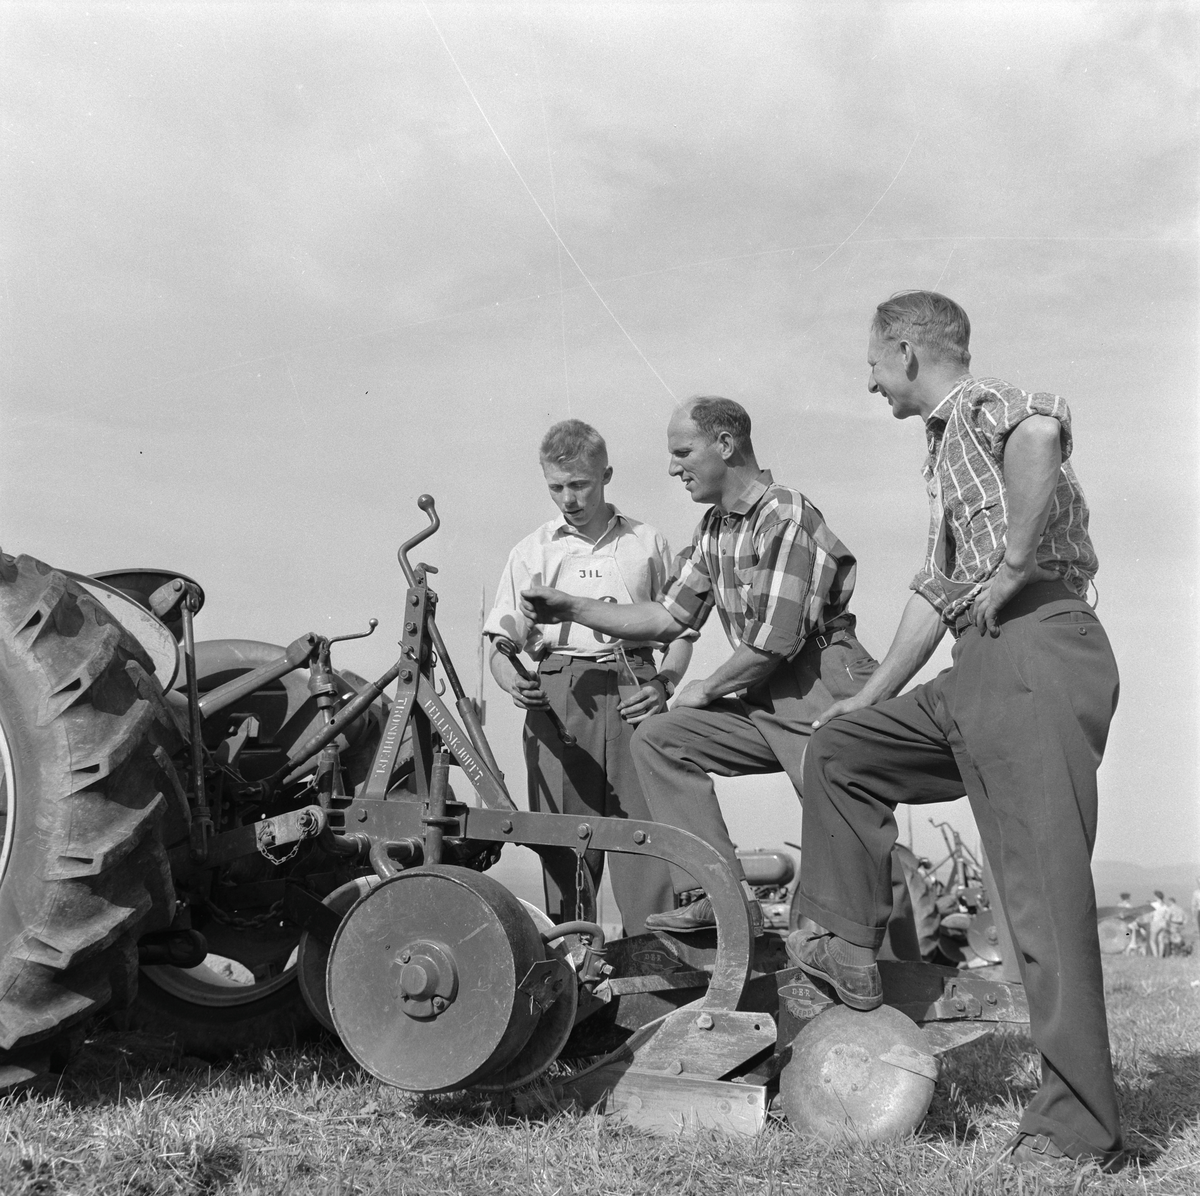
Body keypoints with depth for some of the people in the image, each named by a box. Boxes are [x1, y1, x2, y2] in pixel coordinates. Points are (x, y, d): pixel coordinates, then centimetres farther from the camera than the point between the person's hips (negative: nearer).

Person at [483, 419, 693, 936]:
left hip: (633, 693, 0)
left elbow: (679, 629, 19)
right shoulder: (532, 551, 15)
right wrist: (516, 683, -12)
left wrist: (663, 684, 0)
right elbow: (502, 645, 10)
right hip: (557, 696, 1)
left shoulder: (646, 543, 17)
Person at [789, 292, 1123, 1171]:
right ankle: (846, 944, 19)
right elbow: (936, 593, 31)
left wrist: (1014, 565, -23)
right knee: (841, 748, 18)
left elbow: (1043, 431, -30)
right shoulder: (947, 450, 26)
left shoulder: (985, 406, -2)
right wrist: (867, 699, 33)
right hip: (980, 669, 10)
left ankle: (1079, 1125, -7)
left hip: (1038, 649, -10)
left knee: (1044, 884, -11)